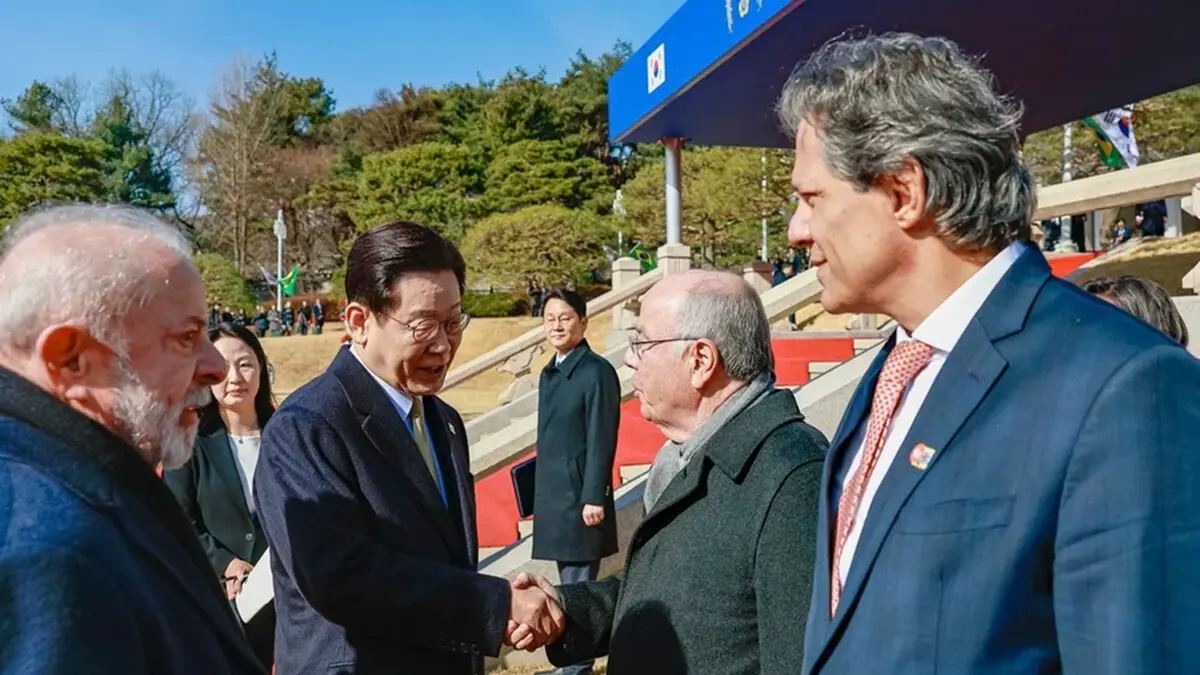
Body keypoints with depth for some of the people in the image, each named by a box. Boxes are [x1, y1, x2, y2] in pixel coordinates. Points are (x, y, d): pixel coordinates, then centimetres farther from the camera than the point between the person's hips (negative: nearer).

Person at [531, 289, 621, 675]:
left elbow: (602, 440, -17)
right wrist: (540, 491, 16)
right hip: (552, 494, 9)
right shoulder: (549, 373, 12)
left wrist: (594, 498, -18)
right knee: (568, 584, 17)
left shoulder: (596, 372, -13)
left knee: (579, 585, -1)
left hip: (580, 495, -9)